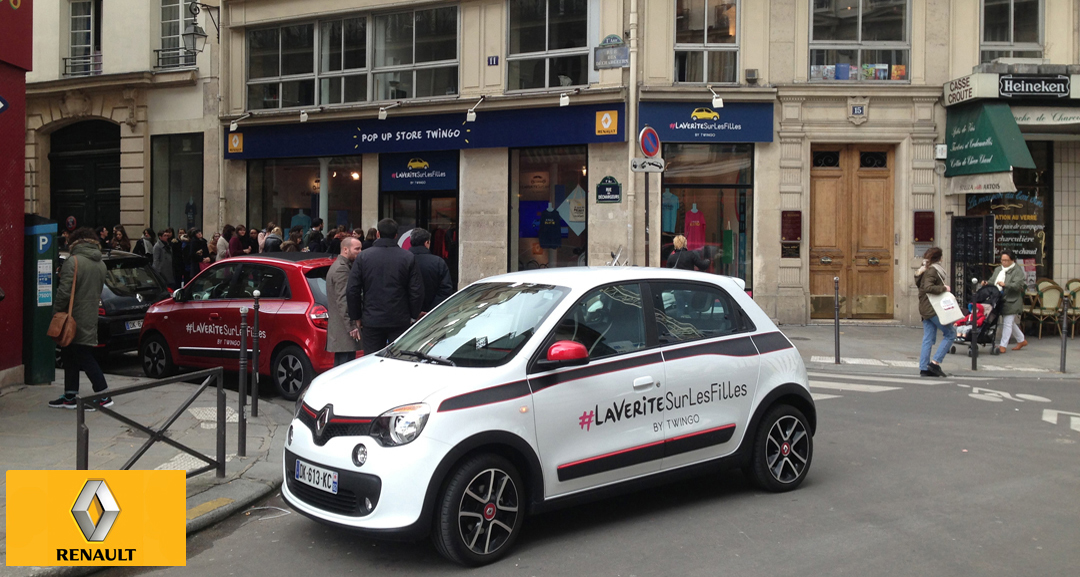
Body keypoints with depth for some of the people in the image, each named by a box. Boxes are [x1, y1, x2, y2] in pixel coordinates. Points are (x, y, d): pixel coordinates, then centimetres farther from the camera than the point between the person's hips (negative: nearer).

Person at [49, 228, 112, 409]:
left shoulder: (73, 261, -15)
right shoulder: (101, 265, 10)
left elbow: (64, 291, -19)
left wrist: (57, 310, -8)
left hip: (74, 318, -8)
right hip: (90, 318, 8)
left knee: (84, 359, -3)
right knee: (70, 357, 16)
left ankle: (103, 396, -2)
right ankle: (69, 397, 20)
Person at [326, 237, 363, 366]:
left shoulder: (337, 266, 20)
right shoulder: (342, 269, -13)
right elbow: (342, 300, -20)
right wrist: (351, 326, -21)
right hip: (345, 331, -11)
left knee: (340, 365, 13)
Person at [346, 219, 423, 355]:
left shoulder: (363, 257, -1)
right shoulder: (408, 257, -2)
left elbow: (352, 290, 0)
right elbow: (417, 291, -3)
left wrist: (356, 317, 10)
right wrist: (412, 315, 10)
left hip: (371, 321, 0)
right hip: (400, 321, 0)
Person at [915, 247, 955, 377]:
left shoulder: (925, 270, 16)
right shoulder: (932, 271, -14)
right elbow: (928, 287, -27)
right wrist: (944, 288, -17)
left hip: (925, 309, 9)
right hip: (933, 309, -9)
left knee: (928, 339, 8)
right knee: (950, 334, 0)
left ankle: (924, 368, 6)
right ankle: (935, 362, -5)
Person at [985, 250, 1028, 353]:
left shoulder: (1017, 271, -7)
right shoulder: (998, 269, 15)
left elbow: (1018, 285, -17)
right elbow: (992, 280, 17)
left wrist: (1005, 285, -29)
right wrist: (986, 283, -5)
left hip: (1011, 302, -8)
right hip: (1000, 301, 8)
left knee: (1007, 323, -4)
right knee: (1011, 323, 18)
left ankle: (1003, 345, 1)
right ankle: (1022, 340, 34)